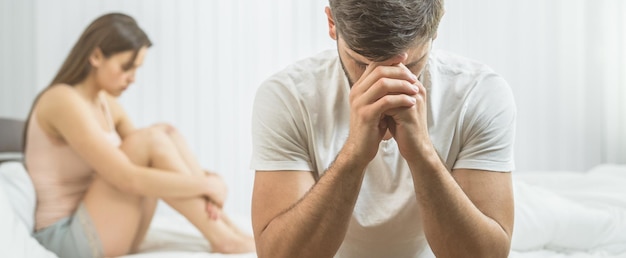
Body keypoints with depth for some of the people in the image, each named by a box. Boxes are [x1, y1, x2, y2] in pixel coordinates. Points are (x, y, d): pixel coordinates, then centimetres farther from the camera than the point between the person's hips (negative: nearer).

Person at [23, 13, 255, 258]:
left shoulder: (107, 105, 10)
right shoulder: (64, 100, -18)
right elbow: (128, 179, -26)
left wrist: (203, 180, -12)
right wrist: (205, 184, -19)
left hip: (100, 234, 8)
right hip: (66, 238, -8)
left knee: (166, 133, -7)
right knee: (152, 139, -21)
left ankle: (225, 227, -9)